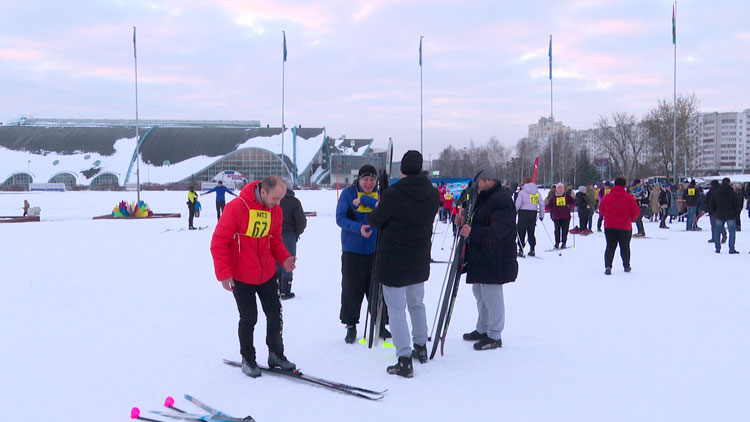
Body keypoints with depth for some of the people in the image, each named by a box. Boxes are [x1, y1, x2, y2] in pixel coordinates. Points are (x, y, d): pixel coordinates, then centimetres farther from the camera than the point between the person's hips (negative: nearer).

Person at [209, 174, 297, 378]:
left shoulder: (276, 211, -2)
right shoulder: (236, 208, -20)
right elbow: (219, 243, -16)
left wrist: (284, 258, -8)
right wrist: (224, 274, -20)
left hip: (267, 274, 5)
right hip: (241, 277, -5)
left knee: (275, 314, 9)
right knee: (249, 318, 4)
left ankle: (276, 354, 26)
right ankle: (247, 359, 23)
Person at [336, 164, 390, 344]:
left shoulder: (380, 194, 8)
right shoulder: (348, 193, -1)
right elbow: (340, 218, -8)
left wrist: (365, 200, -19)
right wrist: (358, 228, -23)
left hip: (376, 250, 2)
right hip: (352, 250, -2)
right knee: (351, 289, 2)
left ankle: (380, 324, 19)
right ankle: (351, 326, 15)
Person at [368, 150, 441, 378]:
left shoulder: (393, 194, -21)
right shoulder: (433, 194, -4)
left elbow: (374, 220, -10)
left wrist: (377, 209, 13)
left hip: (393, 261, -5)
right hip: (419, 261, 6)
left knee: (396, 308, 0)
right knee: (417, 304, 23)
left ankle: (404, 359, -4)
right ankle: (421, 347, 37)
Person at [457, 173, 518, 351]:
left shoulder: (501, 199, -19)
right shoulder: (483, 197, 14)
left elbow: (498, 231, -28)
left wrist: (473, 232, -38)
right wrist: (465, 223, 3)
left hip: (494, 259, -10)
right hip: (480, 256, 10)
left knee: (491, 296, -3)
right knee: (479, 292, 19)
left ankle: (494, 336, 8)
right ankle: (482, 329, 34)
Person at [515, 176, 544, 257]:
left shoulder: (522, 192, -7)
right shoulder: (537, 192, 7)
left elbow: (518, 204, -11)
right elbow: (542, 204, 9)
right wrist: (541, 215, 17)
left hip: (524, 212, -4)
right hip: (533, 213, 4)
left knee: (521, 232, 1)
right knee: (531, 232, 12)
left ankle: (521, 250, -2)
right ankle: (532, 250, 12)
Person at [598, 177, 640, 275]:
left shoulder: (607, 197, -1)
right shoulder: (629, 198, -8)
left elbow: (601, 210, 10)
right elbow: (636, 212, -4)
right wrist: (632, 219, 16)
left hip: (609, 226, 1)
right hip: (625, 227, -1)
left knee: (610, 247, 5)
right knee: (625, 247, 15)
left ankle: (608, 266, -10)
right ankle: (626, 266, 25)